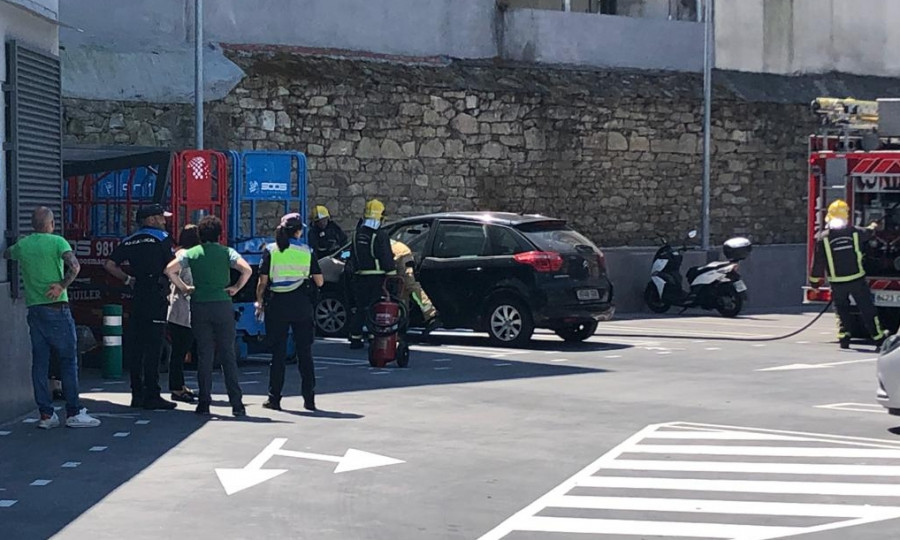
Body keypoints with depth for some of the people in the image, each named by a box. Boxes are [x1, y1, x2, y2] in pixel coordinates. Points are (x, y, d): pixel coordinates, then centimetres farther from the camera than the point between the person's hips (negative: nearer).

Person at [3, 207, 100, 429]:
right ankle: (74, 413, -2)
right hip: (57, 309, -5)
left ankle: (46, 414, 7)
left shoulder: (21, 245, 9)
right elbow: (74, 266, -21)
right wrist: (62, 286, -12)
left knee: (40, 362, 7)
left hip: (34, 309, 5)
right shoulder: (57, 242, -6)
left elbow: (6, 254, 31)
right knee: (68, 360, 0)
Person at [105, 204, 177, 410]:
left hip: (137, 298, 6)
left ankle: (137, 394, 14)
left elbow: (110, 265, 8)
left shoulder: (129, 242, 13)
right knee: (153, 347, -6)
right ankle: (152, 396, -6)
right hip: (157, 297, -6)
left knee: (135, 346, 9)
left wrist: (128, 279, 16)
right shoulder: (163, 238, -3)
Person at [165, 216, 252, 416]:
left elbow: (169, 269, -6)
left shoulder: (191, 253, 5)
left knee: (204, 355, 6)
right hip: (222, 305, -1)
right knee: (228, 355, 3)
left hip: (199, 306, 1)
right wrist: (236, 288, 1)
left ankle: (204, 402, 5)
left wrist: (183, 288, 4)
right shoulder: (227, 252, 2)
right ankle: (236, 403, 0)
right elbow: (247, 270, -13)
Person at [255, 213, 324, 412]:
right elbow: (319, 282, 3)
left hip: (277, 305, 0)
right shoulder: (307, 251, 1)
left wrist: (259, 302, 8)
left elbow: (263, 281, -4)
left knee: (278, 352, 5)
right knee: (305, 352, 7)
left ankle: (274, 398, 5)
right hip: (301, 305, 0)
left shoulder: (270, 250, -1)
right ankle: (309, 398, 7)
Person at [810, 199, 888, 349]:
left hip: (837, 283, 0)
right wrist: (873, 227, 47)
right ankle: (878, 336, 19)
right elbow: (868, 233, 22)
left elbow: (818, 262, -4)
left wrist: (814, 281, 9)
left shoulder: (823, 238, -8)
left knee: (842, 310, 16)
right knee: (867, 309, 11)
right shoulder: (855, 232, -3)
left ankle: (843, 336, 5)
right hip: (857, 279, 0)